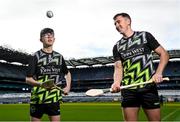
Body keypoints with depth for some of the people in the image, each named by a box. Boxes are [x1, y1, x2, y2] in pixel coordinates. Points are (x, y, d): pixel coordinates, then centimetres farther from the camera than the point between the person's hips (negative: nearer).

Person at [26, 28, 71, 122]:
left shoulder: (59, 57, 9)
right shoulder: (36, 56, -3)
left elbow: (67, 73, 24)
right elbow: (28, 79, -7)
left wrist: (68, 86, 9)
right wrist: (41, 84, -26)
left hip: (54, 98, 3)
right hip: (38, 98, -2)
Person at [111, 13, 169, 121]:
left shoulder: (145, 36, 7)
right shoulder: (117, 47, 13)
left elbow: (164, 54, 6)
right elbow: (118, 68, 5)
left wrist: (158, 73, -10)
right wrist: (116, 82, -17)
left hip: (149, 87, -2)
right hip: (128, 90, 2)